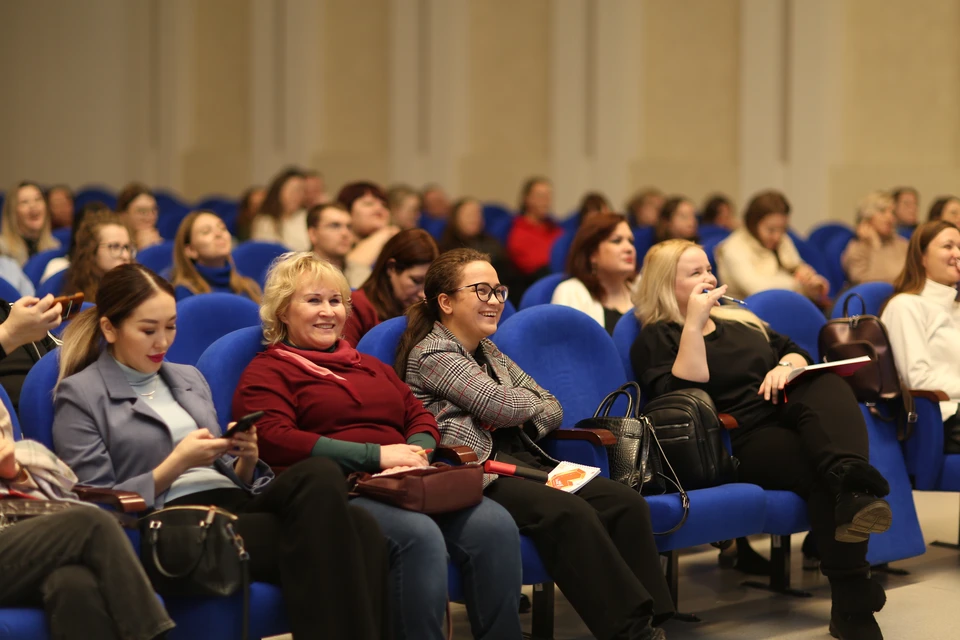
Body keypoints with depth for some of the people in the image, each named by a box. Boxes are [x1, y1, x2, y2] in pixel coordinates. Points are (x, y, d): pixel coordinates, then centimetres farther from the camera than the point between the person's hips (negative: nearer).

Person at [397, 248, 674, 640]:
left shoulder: (490, 352, 24)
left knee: (625, 501, -17)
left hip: (523, 460, 8)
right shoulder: (430, 354, -1)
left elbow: (553, 411, 20)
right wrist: (532, 401, 11)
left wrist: (513, 416, -2)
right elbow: (502, 405, -12)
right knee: (571, 514, -33)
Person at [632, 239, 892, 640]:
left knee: (829, 387, -30)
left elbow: (796, 352, 25)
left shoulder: (740, 321, 27)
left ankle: (849, 478, -57)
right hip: (741, 441, -6)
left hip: (787, 417, 6)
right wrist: (693, 323, -14)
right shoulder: (656, 339, 5)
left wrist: (787, 366, 0)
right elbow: (683, 397, -11)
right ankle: (851, 605, -43)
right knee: (822, 474, -33)